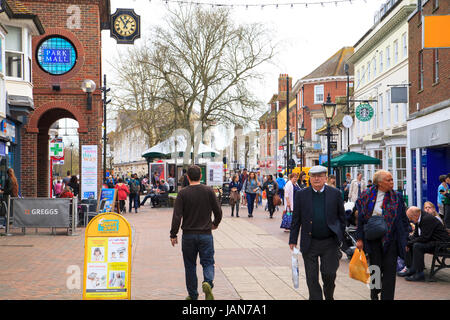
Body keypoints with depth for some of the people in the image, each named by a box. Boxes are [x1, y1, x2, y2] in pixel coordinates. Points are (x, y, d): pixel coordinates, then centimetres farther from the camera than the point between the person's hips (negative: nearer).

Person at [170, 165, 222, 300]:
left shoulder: (183, 193, -6)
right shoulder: (209, 191, -2)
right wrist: (215, 224, 21)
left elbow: (177, 216, -10)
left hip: (188, 235, 0)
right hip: (206, 234, 0)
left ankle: (193, 295, 17)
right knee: (208, 262, 6)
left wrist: (173, 235, -2)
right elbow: (218, 211, 2)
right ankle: (208, 282, -23)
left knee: (190, 265, 12)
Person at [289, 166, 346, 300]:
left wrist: (340, 237, 5)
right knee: (312, 277, 3)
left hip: (330, 243, -1)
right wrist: (293, 240, 2)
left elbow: (342, 217, 8)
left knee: (329, 273, -3)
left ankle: (329, 297, 24)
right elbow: (296, 220, 5)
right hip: (309, 244, 1)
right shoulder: (301, 195, 3)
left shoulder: (335, 193, 2)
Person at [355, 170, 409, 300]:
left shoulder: (396, 197, 2)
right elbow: (361, 218, 3)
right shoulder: (367, 196, -1)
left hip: (391, 238, 0)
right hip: (373, 238, 0)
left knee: (389, 270, -1)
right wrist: (360, 239, -1)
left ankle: (387, 297, 7)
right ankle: (374, 294, 32)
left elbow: (403, 220, 6)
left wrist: (404, 240, 2)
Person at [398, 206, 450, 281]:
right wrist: (408, 243, -6)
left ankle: (419, 274, -24)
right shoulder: (419, 219, 5)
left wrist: (409, 243, -20)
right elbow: (416, 235, 12)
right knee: (409, 245, 6)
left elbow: (424, 237, -27)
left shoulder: (428, 219, -24)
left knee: (417, 246, -29)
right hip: (429, 241, 10)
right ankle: (411, 269, 7)